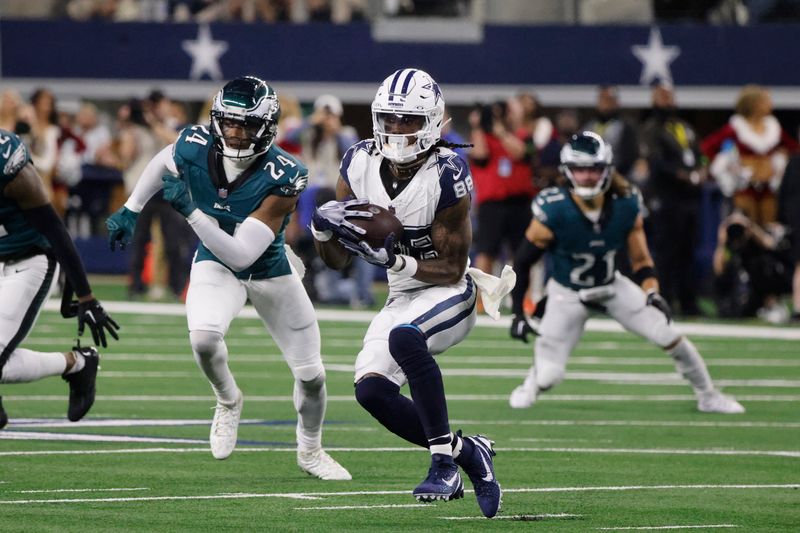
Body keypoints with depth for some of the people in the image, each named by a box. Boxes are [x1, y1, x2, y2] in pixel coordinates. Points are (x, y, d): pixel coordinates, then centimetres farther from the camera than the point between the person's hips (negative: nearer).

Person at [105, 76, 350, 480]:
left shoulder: (281, 179, -32)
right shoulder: (194, 149, -23)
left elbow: (241, 254, -37)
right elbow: (163, 162, 5)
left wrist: (191, 211, -43)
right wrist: (130, 210, 10)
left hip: (270, 270, -1)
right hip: (215, 265, 1)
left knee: (312, 375, 5)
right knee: (204, 337, -30)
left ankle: (310, 451, 35)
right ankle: (228, 401, 4)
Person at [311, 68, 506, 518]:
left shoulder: (447, 176, -22)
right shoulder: (360, 165, -5)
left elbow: (452, 269, -17)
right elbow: (339, 261, 3)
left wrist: (395, 260, -31)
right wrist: (323, 227, -19)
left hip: (450, 295, -6)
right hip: (403, 298, 7)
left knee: (403, 337, -36)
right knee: (371, 390, -11)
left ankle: (445, 458, -25)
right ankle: (467, 451, 8)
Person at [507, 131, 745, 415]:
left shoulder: (626, 206, -16)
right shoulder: (553, 213, -27)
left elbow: (640, 259, -2)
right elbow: (521, 263, -16)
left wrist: (653, 295, -19)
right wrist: (518, 314, -19)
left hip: (612, 285, 3)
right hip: (567, 294, -3)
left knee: (669, 336, -7)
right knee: (549, 376, -12)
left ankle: (708, 397, 16)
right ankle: (530, 386, 28)